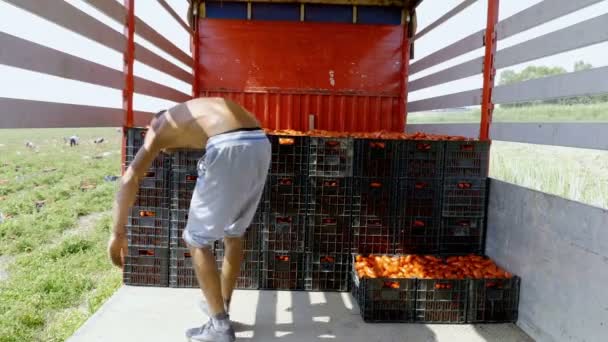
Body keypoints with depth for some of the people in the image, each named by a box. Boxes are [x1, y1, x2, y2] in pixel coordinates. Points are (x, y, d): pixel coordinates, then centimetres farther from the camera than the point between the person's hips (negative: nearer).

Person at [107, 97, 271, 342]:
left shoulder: (160, 125, 19)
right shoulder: (202, 110, 38)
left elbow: (130, 178, 5)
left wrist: (118, 233, 7)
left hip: (229, 149, -7)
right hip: (260, 144, 7)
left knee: (196, 240, 11)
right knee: (234, 233, 25)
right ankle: (221, 308, 39)